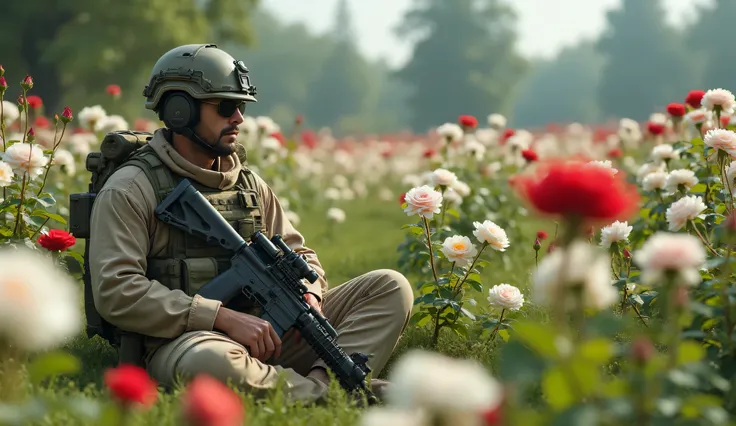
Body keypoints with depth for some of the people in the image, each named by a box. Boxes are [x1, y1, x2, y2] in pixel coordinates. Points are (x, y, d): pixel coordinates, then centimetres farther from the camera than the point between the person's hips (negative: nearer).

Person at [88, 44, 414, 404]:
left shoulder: (249, 184, 18)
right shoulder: (130, 189, -3)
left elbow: (298, 256, 25)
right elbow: (115, 290, -15)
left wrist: (309, 295, -1)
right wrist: (226, 317, -20)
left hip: (264, 335, 7)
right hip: (181, 343, -6)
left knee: (390, 287, -3)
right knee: (210, 361, -44)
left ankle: (326, 380, -28)